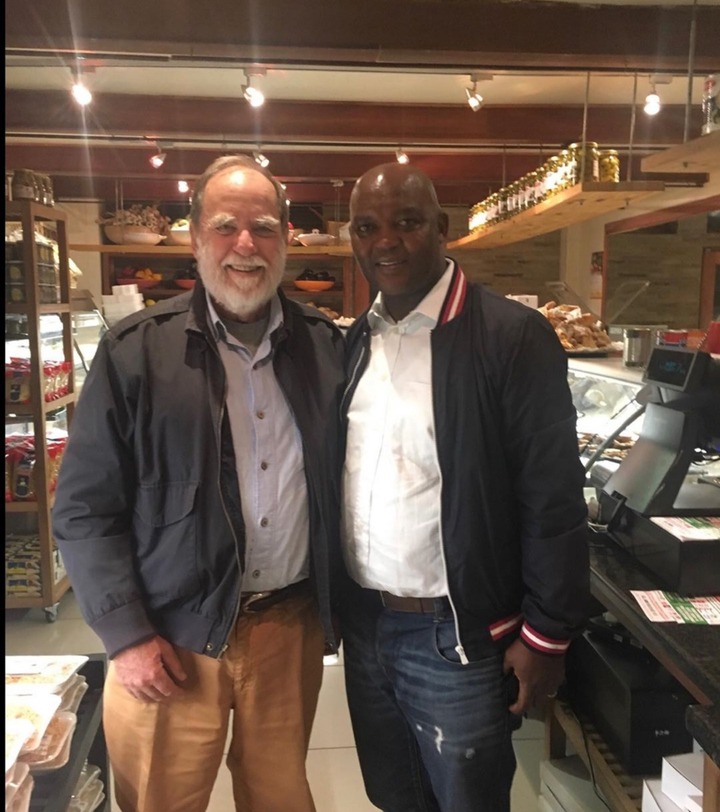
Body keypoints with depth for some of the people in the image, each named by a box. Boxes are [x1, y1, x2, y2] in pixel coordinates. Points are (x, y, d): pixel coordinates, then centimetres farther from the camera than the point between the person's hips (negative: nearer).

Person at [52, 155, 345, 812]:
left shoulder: (326, 345, 1)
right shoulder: (135, 351, -7)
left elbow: (342, 479, 8)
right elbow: (84, 509, -5)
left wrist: (338, 607, 6)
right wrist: (127, 635, -8)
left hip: (294, 626, 3)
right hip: (172, 639, -2)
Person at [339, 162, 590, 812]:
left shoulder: (513, 336, -15)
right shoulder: (355, 341, 4)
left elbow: (552, 501, -14)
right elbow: (338, 474, 9)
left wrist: (546, 635, -11)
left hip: (456, 635, -5)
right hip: (363, 622, 6)